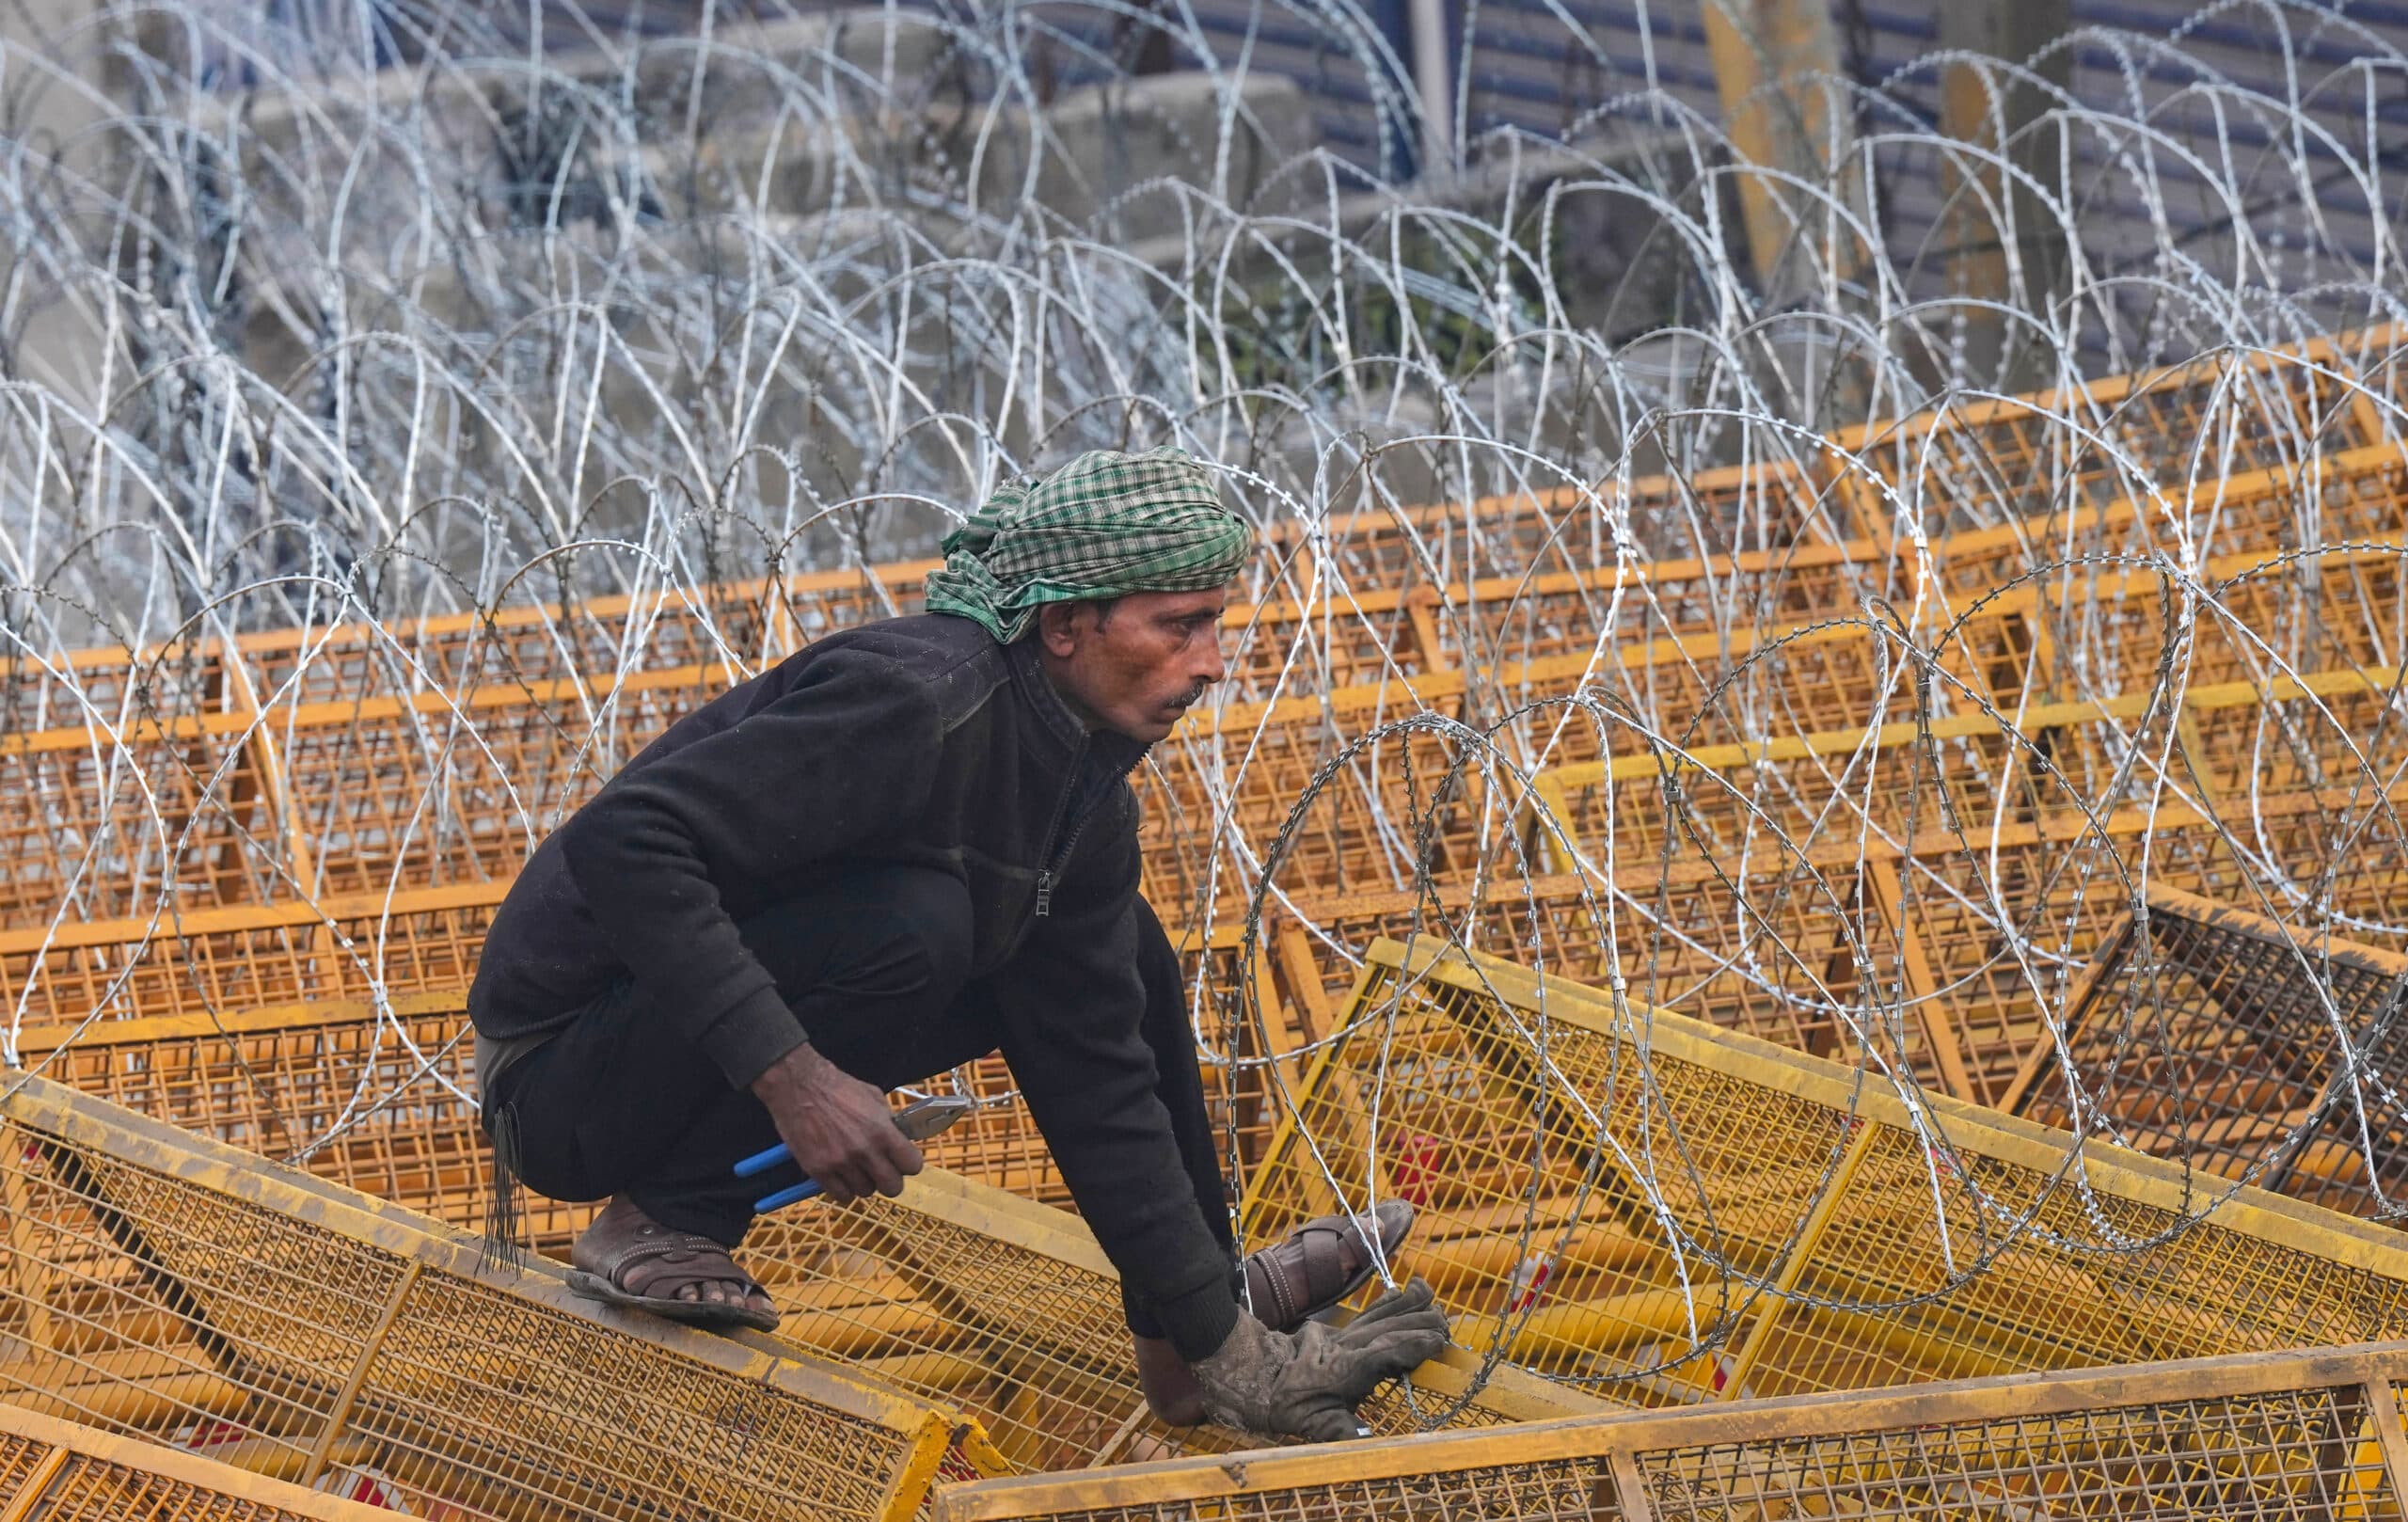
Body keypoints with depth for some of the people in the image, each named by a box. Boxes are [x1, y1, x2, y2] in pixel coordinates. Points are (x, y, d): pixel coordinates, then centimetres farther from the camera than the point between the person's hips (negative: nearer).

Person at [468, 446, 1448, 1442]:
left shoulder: (1092, 797, 3)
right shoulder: (916, 699, -26)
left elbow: (1095, 1078, 7)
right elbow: (621, 839, -33)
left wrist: (1204, 1337, 2)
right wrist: (789, 1073, -37)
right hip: (560, 1079, -9)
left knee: (1111, 955, 11)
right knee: (909, 920, -32)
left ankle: (1219, 1322, 21)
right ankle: (663, 1225, -17)